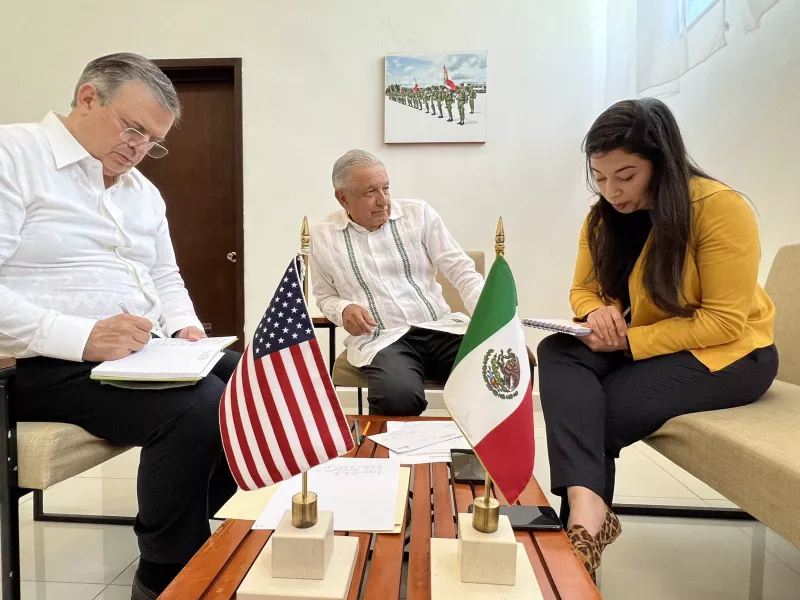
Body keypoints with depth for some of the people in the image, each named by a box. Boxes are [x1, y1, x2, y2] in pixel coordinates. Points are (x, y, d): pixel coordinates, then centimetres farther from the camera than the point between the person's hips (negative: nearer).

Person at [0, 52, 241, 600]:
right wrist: (82, 339, -28)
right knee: (200, 406, -30)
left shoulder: (144, 191, 16)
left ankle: (230, 537, 12)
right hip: (47, 365, -8)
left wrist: (184, 328, -1)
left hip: (145, 353, 8)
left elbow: (166, 280, 20)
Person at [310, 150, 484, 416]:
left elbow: (461, 269, 3)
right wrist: (343, 310, -6)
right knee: (398, 397, -36)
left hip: (441, 327, 2)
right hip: (380, 339, -1)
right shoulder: (323, 236, 7)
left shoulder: (419, 213, 6)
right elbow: (325, 296, 18)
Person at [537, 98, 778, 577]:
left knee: (597, 412, -25)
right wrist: (599, 312, -18)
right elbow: (583, 290, 6)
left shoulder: (720, 207, -19)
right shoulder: (603, 216, -1)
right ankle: (585, 504, -37)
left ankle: (582, 522, -6)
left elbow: (723, 323, -21)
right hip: (641, 344, 6)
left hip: (728, 353, -5)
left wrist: (629, 340, -27)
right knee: (558, 353, -25)